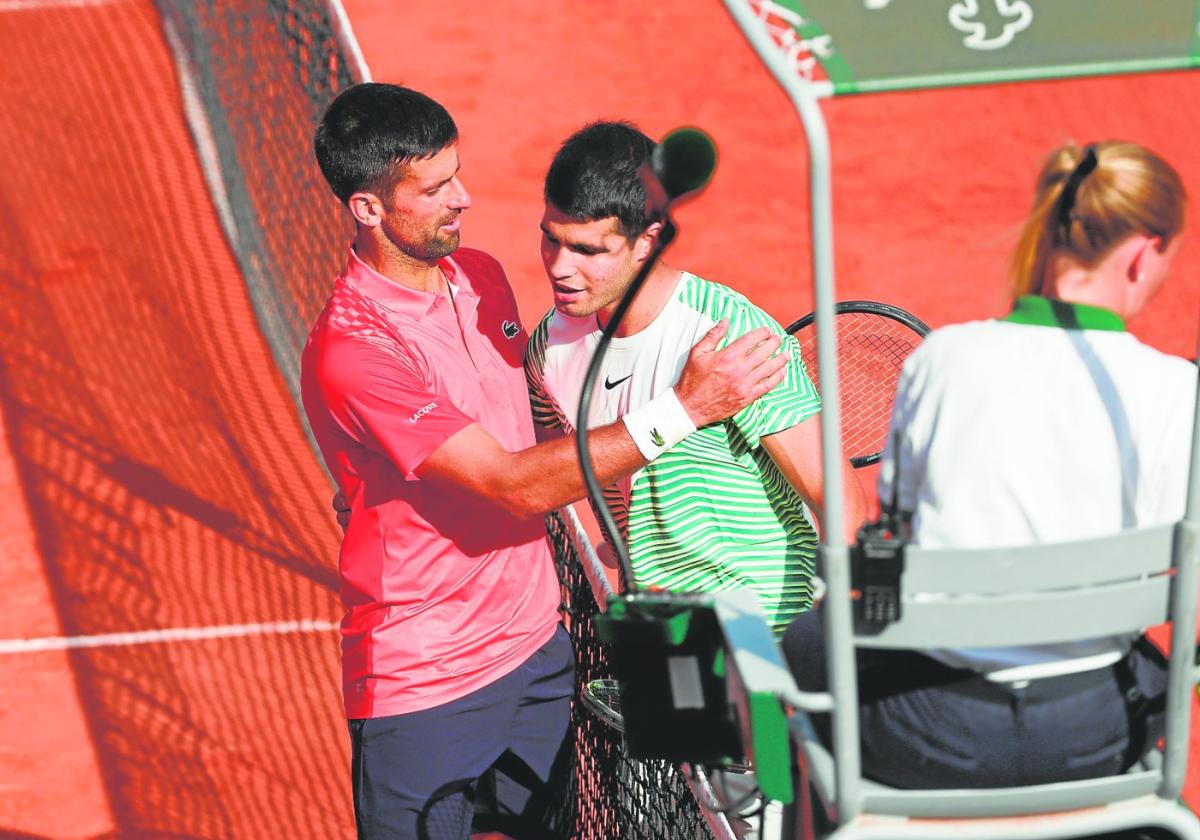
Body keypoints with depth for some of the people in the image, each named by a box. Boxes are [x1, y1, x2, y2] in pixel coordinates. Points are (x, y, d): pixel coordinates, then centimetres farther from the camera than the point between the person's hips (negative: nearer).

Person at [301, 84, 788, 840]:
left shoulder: (482, 275, 2)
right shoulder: (351, 351, -24)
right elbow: (514, 485, -25)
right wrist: (683, 408, -26)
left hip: (537, 645, 7)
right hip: (423, 687, -7)